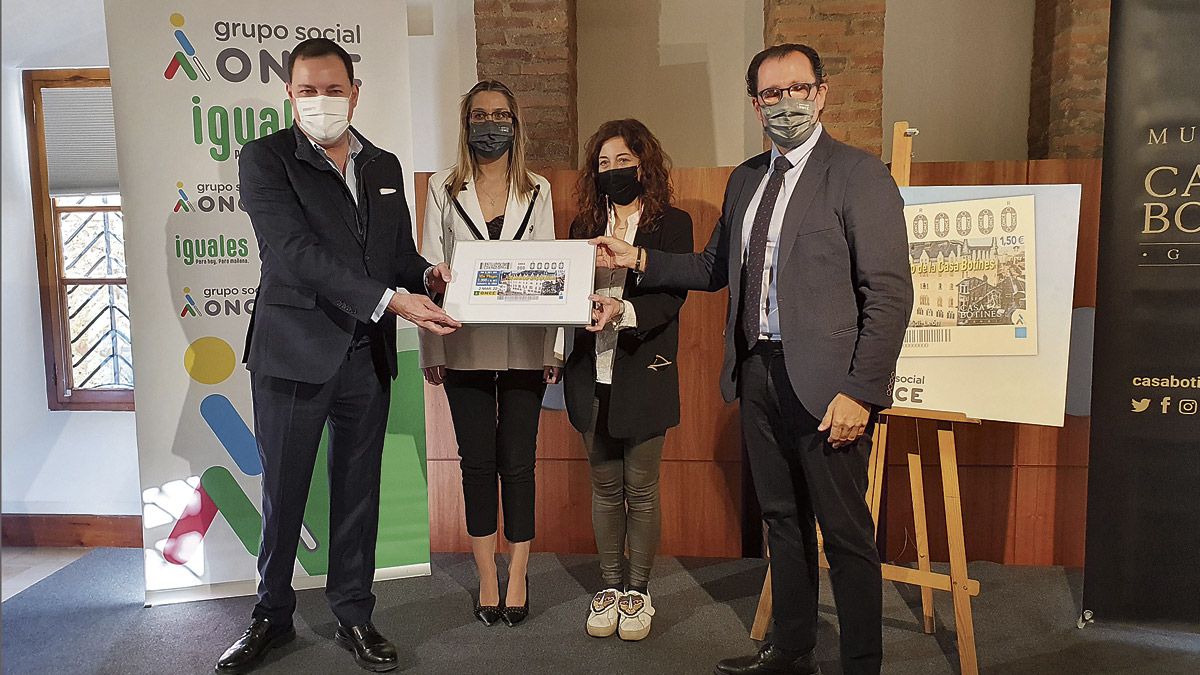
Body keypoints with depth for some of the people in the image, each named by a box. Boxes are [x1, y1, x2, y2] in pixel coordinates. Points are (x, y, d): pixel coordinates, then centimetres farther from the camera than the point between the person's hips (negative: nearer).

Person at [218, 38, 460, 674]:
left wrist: (428, 276, -9)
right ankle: (272, 615, 31)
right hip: (294, 353, -4)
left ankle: (354, 616, 28)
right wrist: (391, 299, -27)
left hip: (367, 356, 4)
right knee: (283, 493, 10)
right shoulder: (265, 158, -5)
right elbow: (297, 252, -18)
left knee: (358, 492, 12)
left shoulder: (384, 166, 11)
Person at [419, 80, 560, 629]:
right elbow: (428, 271, 4)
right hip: (465, 348, 0)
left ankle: (517, 579, 18)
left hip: (523, 347, 0)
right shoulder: (444, 189, 6)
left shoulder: (536, 191, 9)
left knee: (517, 463, 3)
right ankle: (487, 580, 21)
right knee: (477, 462, 7)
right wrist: (431, 350, -3)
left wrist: (553, 349, 0)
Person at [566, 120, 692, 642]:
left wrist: (623, 311, -28)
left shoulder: (672, 224, 0)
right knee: (605, 487, 12)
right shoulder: (584, 226, 13)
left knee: (640, 490, 5)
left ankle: (637, 591, 20)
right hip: (591, 374, 4)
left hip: (642, 373, -3)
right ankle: (610, 586, 26)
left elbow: (672, 297, -12)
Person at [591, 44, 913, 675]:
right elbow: (716, 268, 20)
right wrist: (640, 260, 10)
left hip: (825, 384, -6)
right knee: (782, 520, 18)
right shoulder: (744, 179, 14)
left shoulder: (859, 174, -8)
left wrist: (860, 392, -17)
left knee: (845, 534, 4)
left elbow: (889, 292, -12)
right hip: (758, 375, 7)